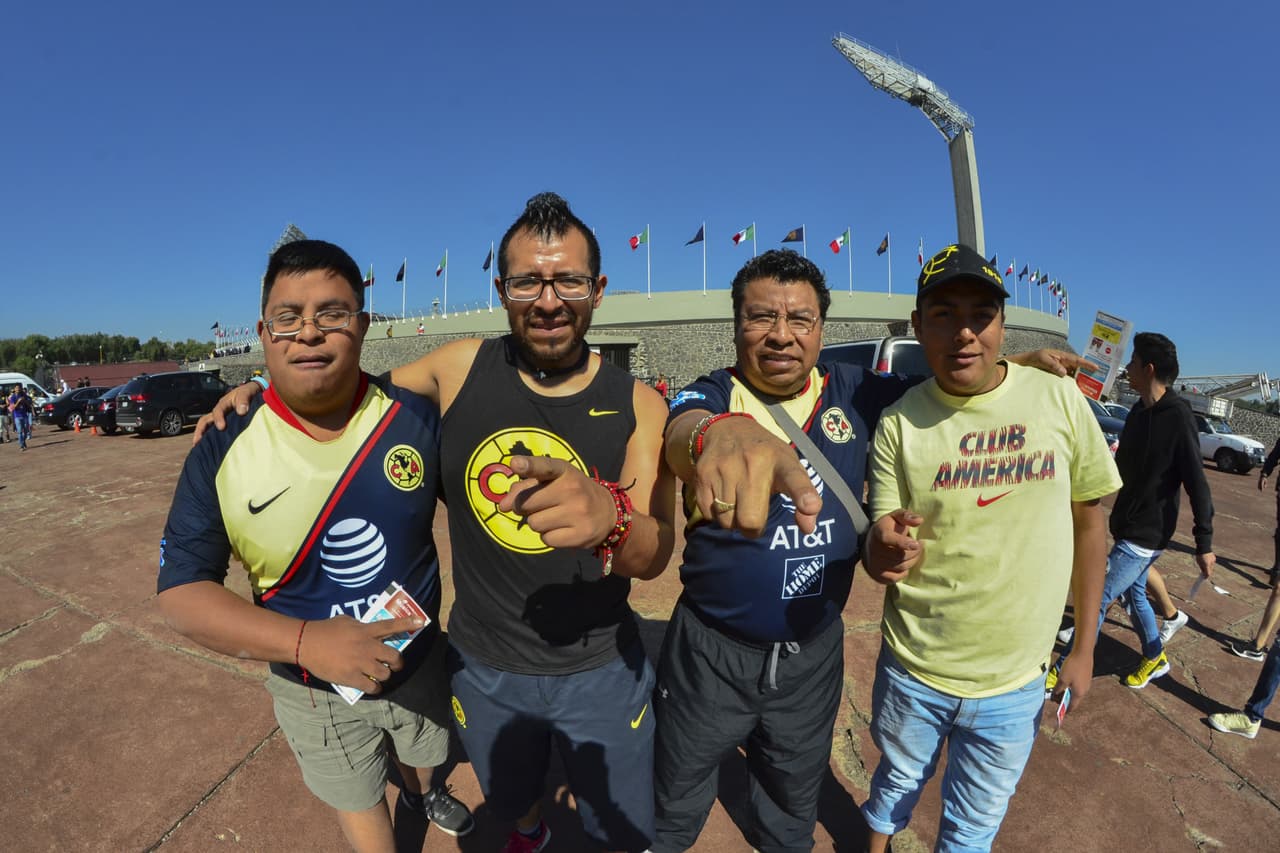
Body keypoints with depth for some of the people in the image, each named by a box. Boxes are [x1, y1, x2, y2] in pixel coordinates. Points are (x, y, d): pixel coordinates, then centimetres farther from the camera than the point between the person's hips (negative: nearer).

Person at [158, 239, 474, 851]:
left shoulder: (415, 419, -19)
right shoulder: (222, 454, -19)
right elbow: (181, 593, -17)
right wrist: (307, 641, -33)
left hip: (421, 663, 2)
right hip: (314, 692, -1)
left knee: (420, 757, 33)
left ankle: (421, 794, 67)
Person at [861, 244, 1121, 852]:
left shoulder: (1061, 401, -9)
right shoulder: (899, 423, -12)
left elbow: (1088, 521, 1)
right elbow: (878, 548, -8)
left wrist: (1085, 645, 5)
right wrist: (885, 553, -33)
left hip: (1013, 685, 1)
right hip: (911, 671, 0)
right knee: (896, 785, 25)